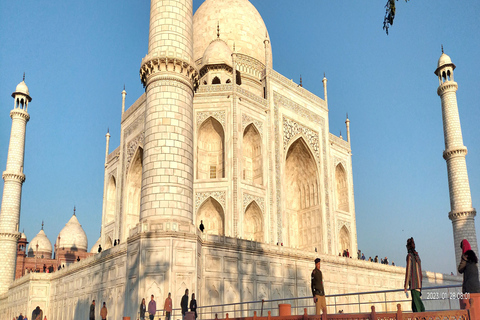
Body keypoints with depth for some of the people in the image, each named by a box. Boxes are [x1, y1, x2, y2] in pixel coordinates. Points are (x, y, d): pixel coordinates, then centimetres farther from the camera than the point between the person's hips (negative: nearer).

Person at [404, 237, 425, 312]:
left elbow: (408, 270, -11)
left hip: (414, 283, -8)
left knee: (417, 302, -11)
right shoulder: (417, 256, 16)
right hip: (419, 283, 8)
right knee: (414, 304, 10)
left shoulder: (409, 255, -6)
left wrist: (405, 285, -10)